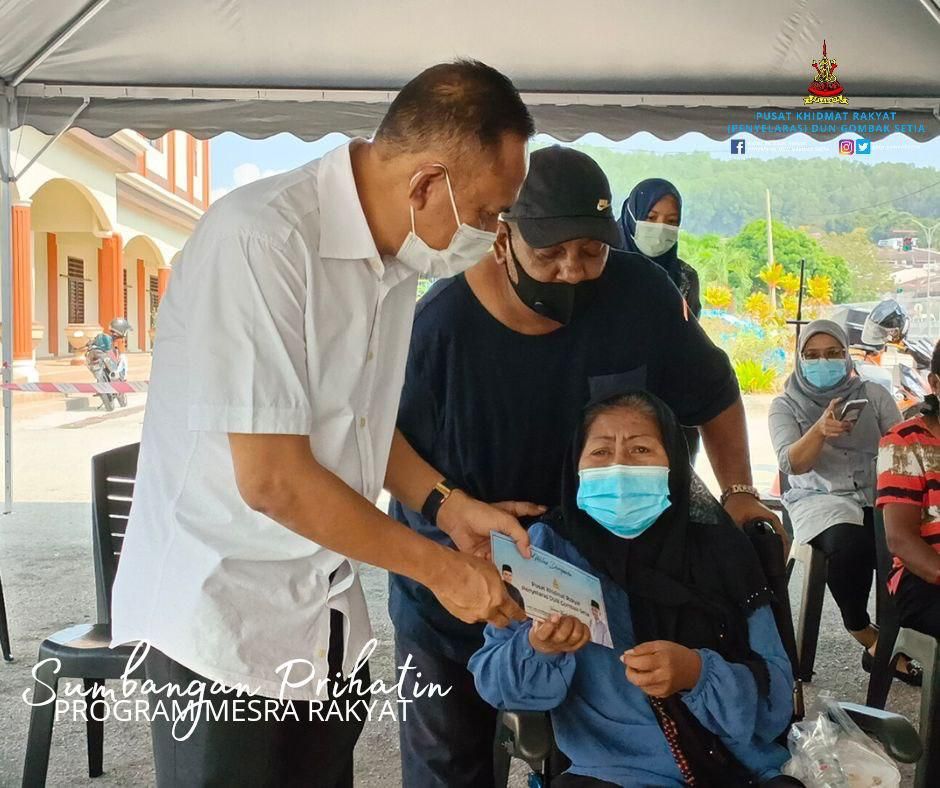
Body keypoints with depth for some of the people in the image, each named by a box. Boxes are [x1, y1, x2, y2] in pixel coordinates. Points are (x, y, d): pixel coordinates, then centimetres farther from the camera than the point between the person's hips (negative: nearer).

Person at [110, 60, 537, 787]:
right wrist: (439, 568, -15)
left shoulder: (395, 250, 1)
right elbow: (273, 479, -24)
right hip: (222, 614, -7)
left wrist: (449, 504, 0)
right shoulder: (260, 239, -23)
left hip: (330, 614, 7)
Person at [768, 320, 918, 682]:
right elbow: (791, 464, -8)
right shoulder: (786, 405, 6)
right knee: (850, 544, -34)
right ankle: (867, 637, -10)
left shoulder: (874, 394, 12)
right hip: (820, 499, -2)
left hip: (877, 496, 2)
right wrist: (819, 430, -28)